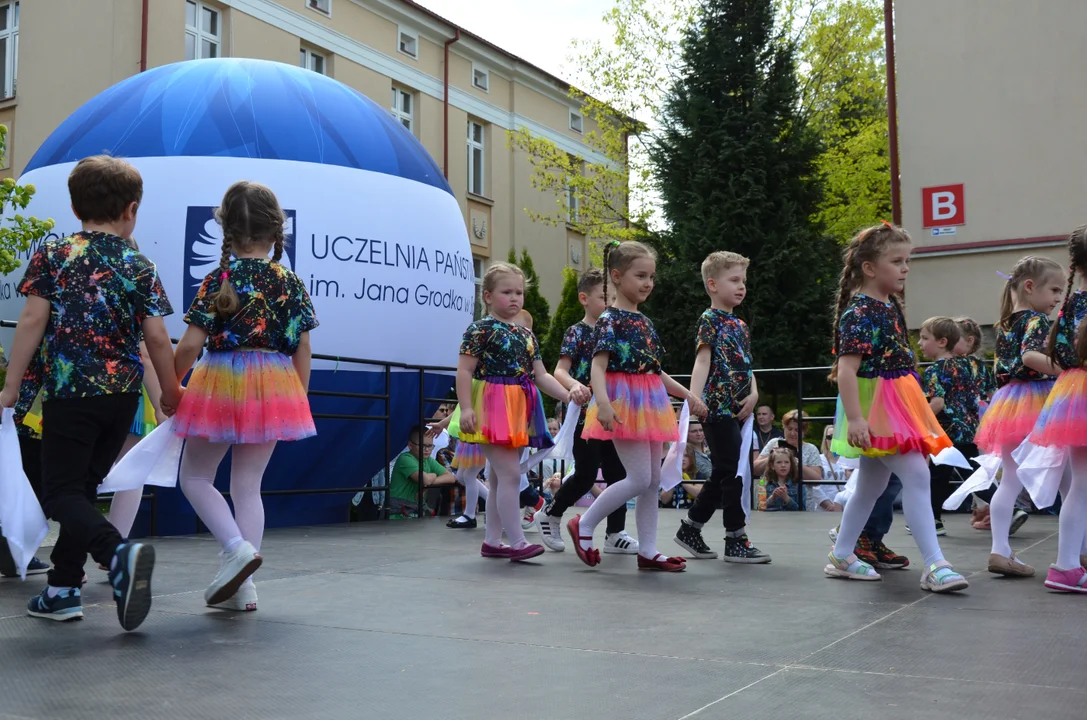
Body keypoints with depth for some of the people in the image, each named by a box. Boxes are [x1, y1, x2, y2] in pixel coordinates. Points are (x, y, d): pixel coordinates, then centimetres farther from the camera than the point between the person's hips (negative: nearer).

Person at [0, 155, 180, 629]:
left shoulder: (52, 255, -2)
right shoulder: (140, 267, 1)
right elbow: (156, 337, -1)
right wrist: (170, 393, 13)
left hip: (69, 392, -3)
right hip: (123, 394, 3)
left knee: (62, 492, 1)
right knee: (84, 488, 16)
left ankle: (119, 553, -26)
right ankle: (63, 589, 20)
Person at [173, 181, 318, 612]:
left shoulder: (220, 280, -9)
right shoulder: (290, 282, 0)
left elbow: (190, 345, -12)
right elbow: (302, 347, 2)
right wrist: (298, 399, 12)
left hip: (223, 385, -4)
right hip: (275, 390, 4)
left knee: (195, 477, 13)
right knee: (248, 485, 12)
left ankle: (237, 547, -8)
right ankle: (242, 586, 11)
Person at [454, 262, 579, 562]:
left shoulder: (526, 334, 14)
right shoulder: (481, 329, -7)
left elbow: (540, 375, 12)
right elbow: (464, 371, -11)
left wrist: (567, 395, -2)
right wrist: (466, 408, -20)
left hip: (519, 410, 8)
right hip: (493, 408, -8)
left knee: (499, 478, 12)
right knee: (510, 474, -12)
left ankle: (492, 541, 19)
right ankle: (517, 542, -6)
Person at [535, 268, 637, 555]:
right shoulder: (577, 332, -6)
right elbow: (560, 371, -15)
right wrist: (574, 385, -35)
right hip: (585, 415, -6)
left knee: (618, 473, 4)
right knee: (586, 475, -3)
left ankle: (615, 533, 11)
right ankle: (550, 513, 19)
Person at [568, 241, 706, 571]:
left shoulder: (645, 322, 16)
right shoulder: (610, 319, -9)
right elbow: (598, 365, -19)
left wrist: (687, 395, 20)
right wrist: (603, 402, -34)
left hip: (649, 404, 9)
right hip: (624, 401, -8)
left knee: (653, 480, 7)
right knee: (640, 478, -12)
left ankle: (647, 551, 13)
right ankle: (584, 524, 4)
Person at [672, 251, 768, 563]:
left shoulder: (740, 325, 19)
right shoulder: (710, 319, -5)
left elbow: (746, 365, 18)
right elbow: (702, 361, -16)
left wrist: (753, 394, 0)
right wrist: (694, 398, -28)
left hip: (736, 408, 8)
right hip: (718, 407, -8)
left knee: (722, 474, 12)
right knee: (731, 473, -6)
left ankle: (690, 528, 22)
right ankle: (736, 540, 0)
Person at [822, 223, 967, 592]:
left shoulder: (891, 305, 10)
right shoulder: (859, 313, -18)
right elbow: (846, 369, -23)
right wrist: (854, 418, -29)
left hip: (896, 406, 10)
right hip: (877, 407, -10)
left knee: (872, 484, 16)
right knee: (916, 475, -13)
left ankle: (841, 556, 27)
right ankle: (934, 565, -9)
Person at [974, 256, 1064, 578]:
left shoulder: (1004, 324, 15)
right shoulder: (1037, 320, -9)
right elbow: (1030, 356, -26)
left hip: (1006, 403, 7)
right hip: (1037, 404, -7)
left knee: (1010, 481, 6)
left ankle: (1000, 549, 0)